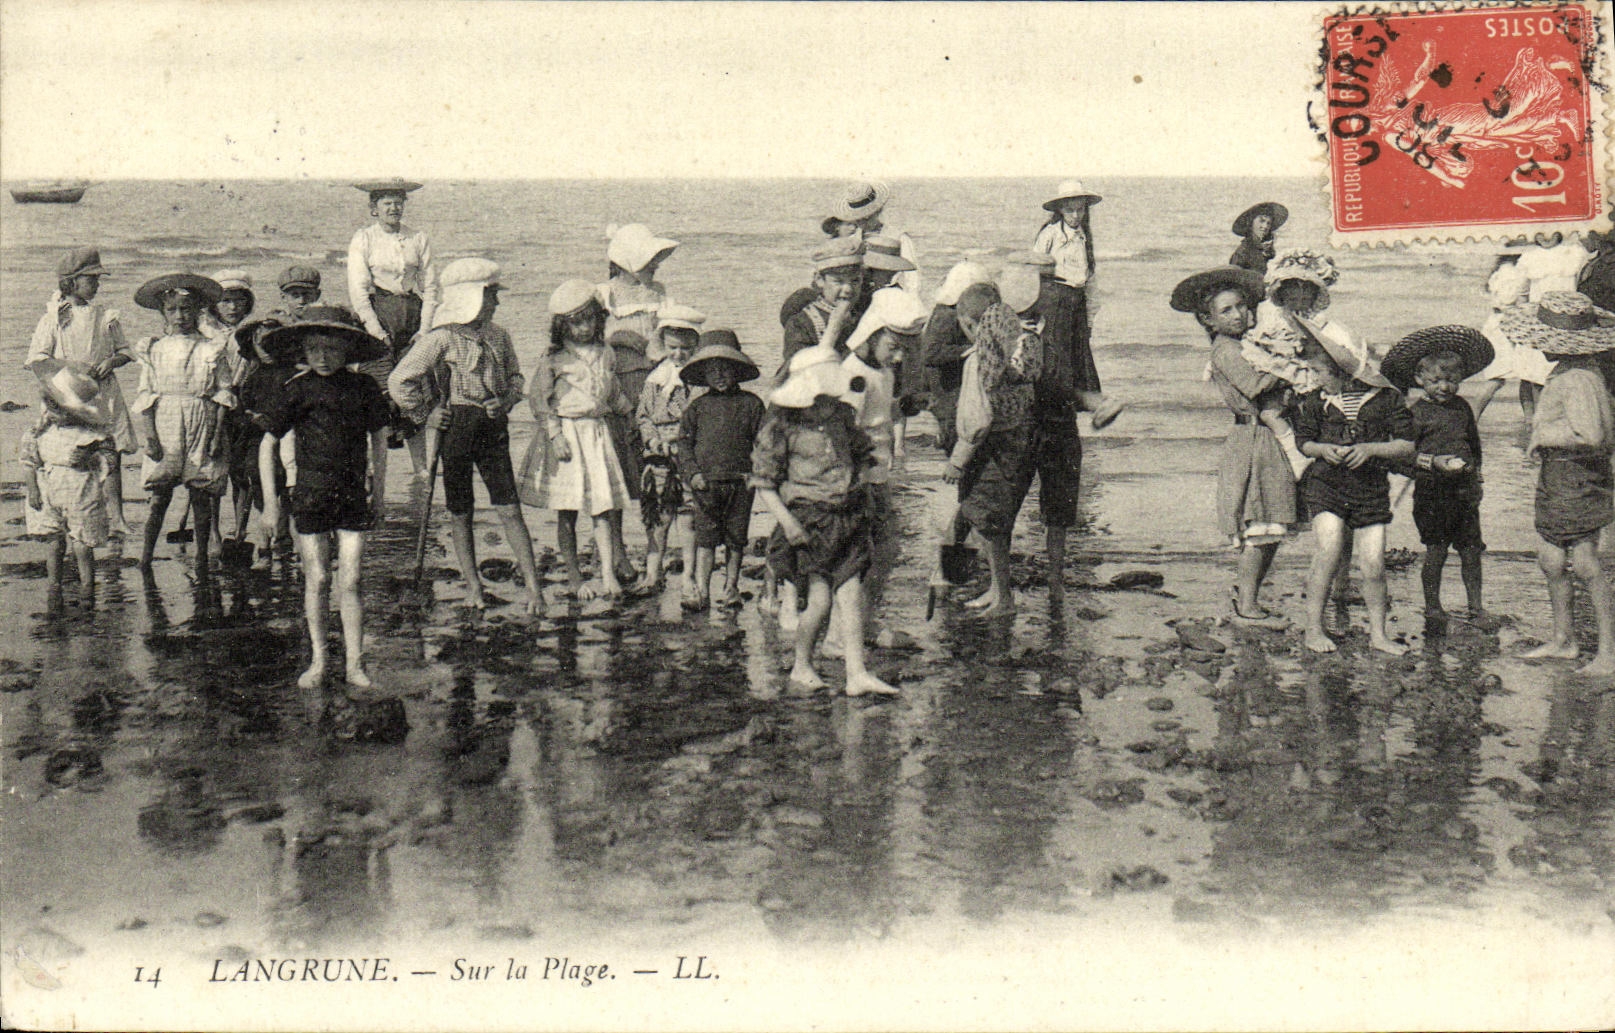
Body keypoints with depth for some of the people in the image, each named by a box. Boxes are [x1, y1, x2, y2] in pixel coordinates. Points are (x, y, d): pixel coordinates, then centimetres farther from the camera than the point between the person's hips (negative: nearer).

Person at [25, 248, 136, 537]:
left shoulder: (106, 316, 11)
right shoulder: (54, 317, 1)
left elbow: (124, 351, 17)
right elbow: (36, 360, -2)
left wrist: (111, 361, -6)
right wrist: (72, 367, -14)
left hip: (104, 392, 3)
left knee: (112, 456, -2)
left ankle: (116, 516, 1)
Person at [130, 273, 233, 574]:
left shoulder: (211, 350, 5)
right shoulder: (153, 350, 7)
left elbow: (223, 395, 4)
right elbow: (145, 397, 5)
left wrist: (217, 434, -5)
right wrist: (149, 436, -5)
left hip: (201, 428, 0)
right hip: (164, 430, 0)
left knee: (200, 494, 2)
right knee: (160, 495, -2)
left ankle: (202, 556, 9)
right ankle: (146, 555, 2)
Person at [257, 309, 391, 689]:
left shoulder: (364, 387, 1)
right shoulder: (298, 389, -2)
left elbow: (379, 441, 11)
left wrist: (379, 494, 12)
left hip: (354, 496, 0)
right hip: (310, 495, 0)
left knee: (349, 582, -1)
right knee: (316, 580, 4)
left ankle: (355, 664, 6)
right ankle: (317, 661, 17)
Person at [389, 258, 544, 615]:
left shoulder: (497, 335, 6)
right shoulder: (442, 338, -10)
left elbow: (515, 377, 21)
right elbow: (398, 382, -12)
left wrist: (506, 401, 2)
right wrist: (425, 414, -7)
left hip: (494, 428, 3)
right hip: (456, 428, -3)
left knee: (509, 508, -2)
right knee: (460, 511, 8)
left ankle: (532, 585, 0)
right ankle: (472, 585, 21)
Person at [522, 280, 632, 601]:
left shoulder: (604, 355, 10)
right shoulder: (554, 360, -6)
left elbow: (614, 392, 23)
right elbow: (539, 399, -8)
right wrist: (555, 435, -15)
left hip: (598, 433, 4)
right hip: (566, 433, -4)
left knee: (603, 505, -2)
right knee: (567, 511, 1)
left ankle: (608, 575, -2)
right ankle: (574, 578, 10)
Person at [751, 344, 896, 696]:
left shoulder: (841, 414, 10)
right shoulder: (781, 423, -6)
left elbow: (860, 453, 30)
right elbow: (762, 481, -6)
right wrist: (786, 520, -15)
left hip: (848, 518, 5)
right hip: (808, 521, -5)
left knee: (852, 595, -2)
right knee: (820, 599, -9)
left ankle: (857, 674, -1)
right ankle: (801, 668, 12)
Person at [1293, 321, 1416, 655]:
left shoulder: (1386, 398, -4)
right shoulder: (1315, 401, 2)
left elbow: (1406, 446, -1)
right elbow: (1304, 441, 15)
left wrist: (1369, 448, -16)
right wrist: (1323, 449, -7)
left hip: (1371, 489, 0)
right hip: (1326, 482, 0)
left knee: (1373, 565, -1)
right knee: (1329, 550, -15)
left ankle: (1378, 633, 16)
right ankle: (1314, 628, -3)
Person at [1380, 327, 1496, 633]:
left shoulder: (1462, 406, 11)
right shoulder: (1416, 412, -5)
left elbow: (1474, 443, 22)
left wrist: (1472, 466, 10)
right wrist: (1435, 462, -21)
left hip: (1464, 489, 4)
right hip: (1431, 490, -4)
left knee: (1471, 549, 7)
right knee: (1435, 550, -1)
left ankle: (1475, 607, 19)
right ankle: (1433, 610, 12)